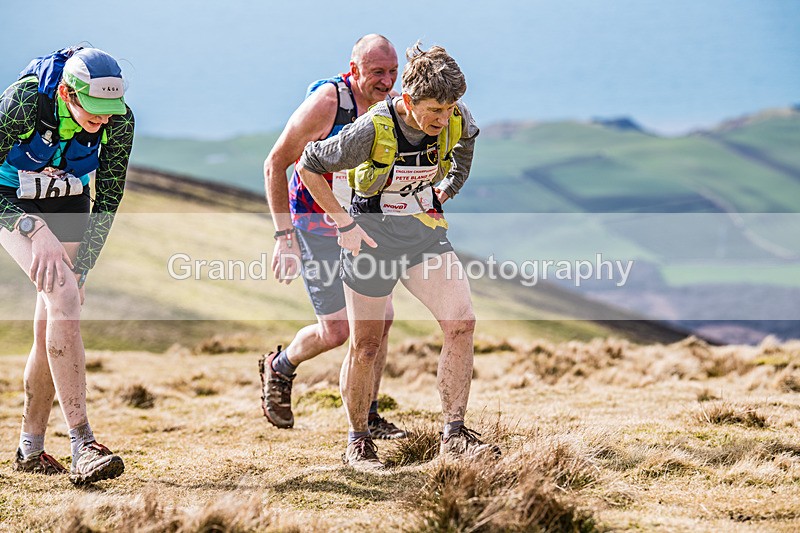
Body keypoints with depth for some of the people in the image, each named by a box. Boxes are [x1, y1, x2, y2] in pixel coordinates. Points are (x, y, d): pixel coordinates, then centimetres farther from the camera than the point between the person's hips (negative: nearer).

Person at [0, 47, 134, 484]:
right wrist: (36, 233, -35)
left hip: (69, 206, 4)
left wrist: (81, 266, -15)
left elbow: (107, 201, -9)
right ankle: (82, 445, -29)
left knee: (53, 324, 1)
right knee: (63, 297, -24)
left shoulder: (119, 120, -20)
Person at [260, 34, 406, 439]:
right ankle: (279, 368, 22)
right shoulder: (326, 103, -20)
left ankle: (366, 416, 13)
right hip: (316, 226, -6)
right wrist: (284, 237, -18)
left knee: (380, 320, -1)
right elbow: (275, 165, -15)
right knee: (337, 331, -8)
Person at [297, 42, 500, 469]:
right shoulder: (373, 129, -26)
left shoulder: (457, 120, -13)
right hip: (372, 236, -4)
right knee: (366, 346, 3)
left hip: (426, 231, 4)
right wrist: (344, 224, -13)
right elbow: (308, 166, -14)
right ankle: (357, 441, 24)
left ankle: (453, 434, -6)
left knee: (461, 323, -14)